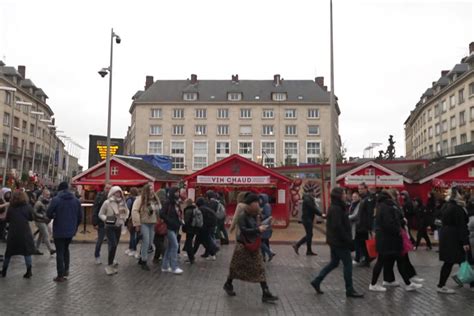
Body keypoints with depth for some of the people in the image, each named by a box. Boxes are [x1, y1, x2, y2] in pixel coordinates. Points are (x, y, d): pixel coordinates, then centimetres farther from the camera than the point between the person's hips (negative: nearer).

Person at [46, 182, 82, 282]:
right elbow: (80, 216, 4)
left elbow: (49, 214, -13)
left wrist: (54, 216, 10)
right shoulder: (76, 200, 1)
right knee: (66, 249, 24)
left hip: (59, 231, -4)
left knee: (60, 252, 4)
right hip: (70, 231, 4)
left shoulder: (56, 199, -12)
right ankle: (66, 270, 24)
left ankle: (60, 275, 6)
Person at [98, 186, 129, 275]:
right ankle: (109, 265, -6)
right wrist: (106, 218, -20)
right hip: (110, 227, -5)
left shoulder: (122, 203, -1)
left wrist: (124, 218, -3)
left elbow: (127, 211, 15)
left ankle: (111, 261, 36)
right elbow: (100, 214, -5)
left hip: (118, 227, 5)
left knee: (115, 245, 16)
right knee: (113, 245, -14)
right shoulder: (107, 203, -12)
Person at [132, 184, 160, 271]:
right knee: (146, 242, -9)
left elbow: (159, 211, 16)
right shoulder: (140, 199, -11)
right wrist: (137, 224, -17)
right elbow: (135, 211, -15)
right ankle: (144, 262, 3)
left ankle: (141, 258, 28)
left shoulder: (156, 199, 9)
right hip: (143, 224, -6)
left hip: (153, 224, 6)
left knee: (149, 243, 10)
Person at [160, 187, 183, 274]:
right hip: (169, 228, -8)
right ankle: (174, 267, -4)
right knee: (175, 245, -9)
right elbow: (162, 214, -18)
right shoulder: (168, 202, -12)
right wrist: (170, 222, -18)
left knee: (170, 246, 11)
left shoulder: (177, 203, 12)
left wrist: (179, 221, 3)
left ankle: (165, 266, 18)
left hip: (175, 228, 8)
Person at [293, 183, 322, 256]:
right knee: (309, 235, -2)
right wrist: (321, 214, -22)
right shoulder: (307, 199, -18)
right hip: (307, 219, -10)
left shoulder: (309, 199, 15)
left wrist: (320, 213, 3)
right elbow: (314, 209, -23)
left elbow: (314, 209, 13)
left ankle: (297, 245, 15)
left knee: (309, 235, 14)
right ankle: (309, 251, 8)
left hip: (308, 219, 10)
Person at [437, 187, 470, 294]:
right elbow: (461, 226, -18)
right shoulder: (458, 208, -15)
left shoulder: (446, 206, 12)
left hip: (445, 236, 9)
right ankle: (441, 286, 1)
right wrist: (465, 242, -18)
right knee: (449, 262, -3)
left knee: (448, 262, 13)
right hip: (453, 238, -9)